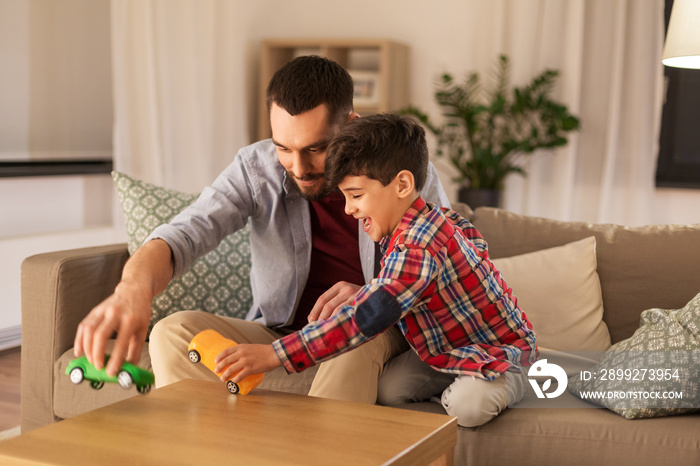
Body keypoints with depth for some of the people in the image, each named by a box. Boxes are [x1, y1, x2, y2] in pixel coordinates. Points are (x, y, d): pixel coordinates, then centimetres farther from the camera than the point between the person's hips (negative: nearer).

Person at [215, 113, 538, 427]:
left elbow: (364, 321, -42)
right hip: (447, 351, 9)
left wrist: (273, 355, -45)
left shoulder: (416, 249, -34)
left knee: (467, 407, -37)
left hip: (497, 352, -9)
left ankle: (505, 383, -6)